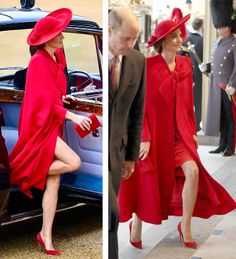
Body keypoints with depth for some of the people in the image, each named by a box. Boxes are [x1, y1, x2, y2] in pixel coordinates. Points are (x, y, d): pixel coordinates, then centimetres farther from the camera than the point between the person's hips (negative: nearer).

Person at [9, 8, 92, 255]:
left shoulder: (56, 59, 11)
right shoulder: (38, 62, -14)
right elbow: (44, 101, -18)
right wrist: (72, 116, -21)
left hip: (53, 125, 8)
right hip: (40, 126, -8)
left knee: (53, 182, 4)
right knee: (73, 162, -21)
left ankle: (46, 236, 9)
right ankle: (27, 172, 2)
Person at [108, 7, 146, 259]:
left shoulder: (137, 61, 1)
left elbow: (137, 111, 9)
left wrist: (131, 154, 10)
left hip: (115, 148, 5)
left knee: (108, 215, 9)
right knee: (109, 212, -14)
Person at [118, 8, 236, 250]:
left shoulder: (185, 64, 4)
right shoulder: (148, 66, -12)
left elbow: (188, 101, 11)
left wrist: (192, 132, 9)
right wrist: (144, 138, -16)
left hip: (179, 132, 4)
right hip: (154, 132, -4)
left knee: (193, 171, -14)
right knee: (148, 181, 5)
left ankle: (185, 226, 4)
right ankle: (136, 226, 31)